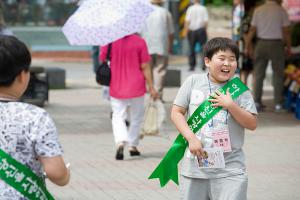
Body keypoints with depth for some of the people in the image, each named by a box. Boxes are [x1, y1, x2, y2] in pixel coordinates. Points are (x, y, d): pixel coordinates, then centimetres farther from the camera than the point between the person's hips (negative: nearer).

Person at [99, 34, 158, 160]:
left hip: (117, 87, 0)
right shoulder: (139, 42, -11)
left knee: (118, 117, 7)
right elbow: (145, 67, -8)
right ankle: (133, 145, 22)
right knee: (136, 117, 18)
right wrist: (151, 87, -1)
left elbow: (102, 61, 0)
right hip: (136, 87, 0)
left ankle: (121, 142, -17)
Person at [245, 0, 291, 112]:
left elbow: (252, 30, 1)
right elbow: (286, 32, -7)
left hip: (261, 44, 3)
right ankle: (278, 104, 3)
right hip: (276, 44, -3)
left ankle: (257, 102, 7)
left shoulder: (258, 10, 2)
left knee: (259, 74, 9)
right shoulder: (281, 11, -6)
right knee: (278, 75, 4)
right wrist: (288, 47, 3)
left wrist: (247, 47, 7)